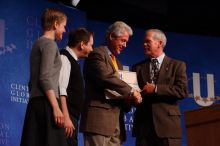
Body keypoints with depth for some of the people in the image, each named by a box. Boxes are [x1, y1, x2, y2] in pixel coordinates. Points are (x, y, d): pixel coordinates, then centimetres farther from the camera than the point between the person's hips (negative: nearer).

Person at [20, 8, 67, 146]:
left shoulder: (38, 43, 22)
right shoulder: (50, 43, -5)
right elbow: (45, 78, -16)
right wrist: (56, 107, -19)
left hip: (35, 102, 9)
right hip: (45, 103, -9)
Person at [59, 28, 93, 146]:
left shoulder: (72, 61, 20)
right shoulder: (64, 58, -9)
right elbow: (60, 90, -19)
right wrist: (66, 118, -24)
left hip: (72, 117, 10)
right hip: (67, 118, -10)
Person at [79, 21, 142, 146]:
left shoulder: (117, 62, 26)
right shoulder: (97, 54, -5)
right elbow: (106, 77, -20)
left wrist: (128, 99, 3)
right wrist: (131, 91, -17)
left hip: (116, 119, 9)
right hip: (99, 116, -9)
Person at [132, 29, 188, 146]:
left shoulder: (177, 65, 7)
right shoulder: (138, 67, 17)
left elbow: (182, 91, -5)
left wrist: (156, 89, -11)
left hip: (167, 123, -2)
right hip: (143, 123, 2)